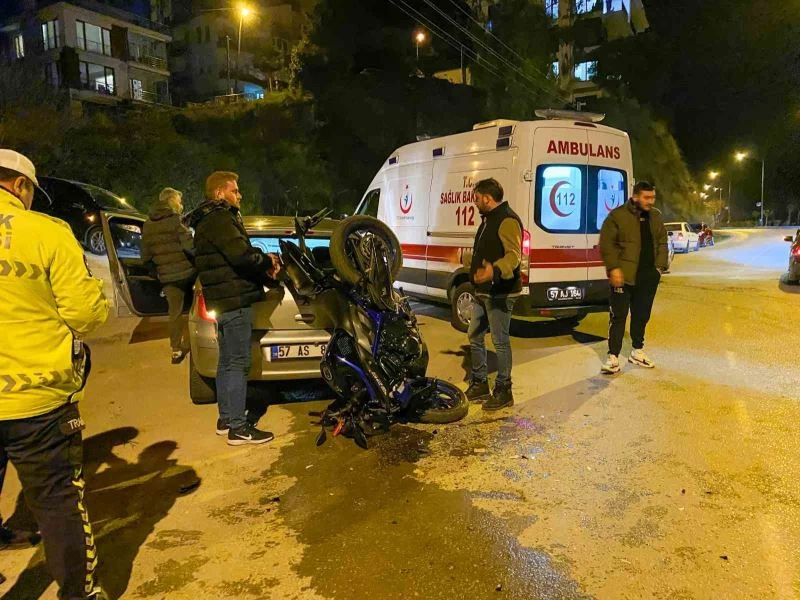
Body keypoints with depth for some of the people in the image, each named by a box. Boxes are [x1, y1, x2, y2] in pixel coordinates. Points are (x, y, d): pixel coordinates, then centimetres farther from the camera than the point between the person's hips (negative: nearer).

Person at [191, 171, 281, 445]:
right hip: (234, 299, -11)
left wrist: (264, 265, 8)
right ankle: (238, 427, -1)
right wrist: (268, 261, -8)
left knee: (227, 361, 15)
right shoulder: (219, 218, -12)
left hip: (224, 299, 11)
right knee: (238, 363, -7)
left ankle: (226, 419, 25)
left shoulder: (211, 219, 21)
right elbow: (240, 253, -26)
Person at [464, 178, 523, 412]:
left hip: (500, 293, -10)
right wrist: (465, 259, 43)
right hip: (482, 291, 11)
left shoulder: (507, 220, -15)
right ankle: (479, 384, 26)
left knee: (500, 342, -3)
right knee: (474, 337, 14)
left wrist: (495, 271, -47)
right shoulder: (488, 219, 18)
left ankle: (503, 391, 8)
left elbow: (513, 255, -29)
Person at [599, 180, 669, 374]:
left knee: (642, 315, 15)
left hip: (648, 277, 6)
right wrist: (613, 268, -17)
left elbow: (662, 242, 16)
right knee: (618, 316, -3)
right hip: (624, 276, -6)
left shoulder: (656, 216, 11)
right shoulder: (618, 215, -8)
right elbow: (606, 243, -10)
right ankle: (613, 357, 0)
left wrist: (660, 265, 5)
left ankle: (638, 351, 30)